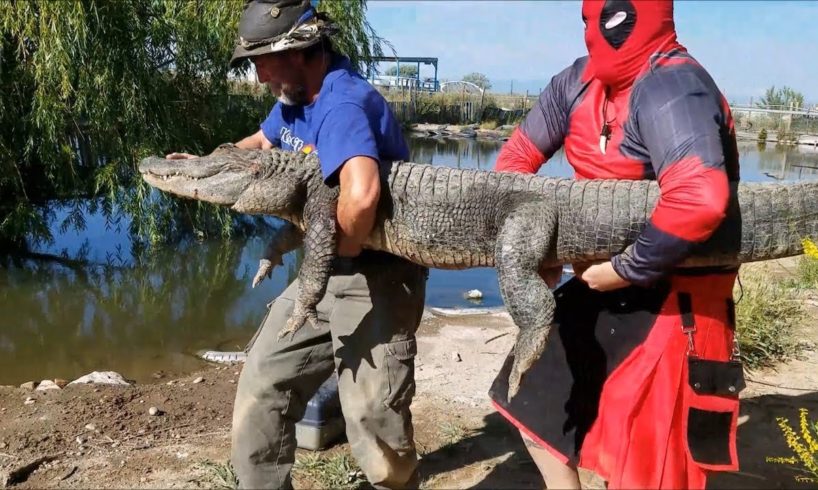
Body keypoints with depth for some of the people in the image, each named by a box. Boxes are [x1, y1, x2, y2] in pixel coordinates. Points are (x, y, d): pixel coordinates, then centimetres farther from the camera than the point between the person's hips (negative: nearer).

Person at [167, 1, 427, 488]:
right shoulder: (296, 94, 6)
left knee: (373, 416, -9)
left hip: (378, 276, -9)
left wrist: (347, 248, -25)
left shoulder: (342, 104, -26)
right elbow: (262, 143, 25)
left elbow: (361, 195, -44)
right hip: (323, 269, 9)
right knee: (262, 384, 10)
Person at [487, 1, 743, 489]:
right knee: (535, 393, 18)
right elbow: (519, 153, 11)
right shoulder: (580, 82, 1)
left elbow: (700, 200, -40)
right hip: (604, 284, 9)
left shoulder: (670, 89, -26)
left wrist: (626, 270, -27)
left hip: (668, 297, -8)